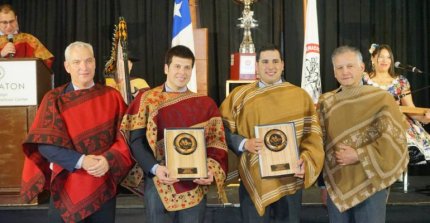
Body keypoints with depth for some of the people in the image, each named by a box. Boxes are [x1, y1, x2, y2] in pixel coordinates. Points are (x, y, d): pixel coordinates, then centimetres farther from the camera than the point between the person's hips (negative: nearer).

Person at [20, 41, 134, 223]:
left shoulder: (111, 97, 3)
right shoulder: (54, 99, -1)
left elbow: (124, 135, 0)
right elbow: (45, 143, -9)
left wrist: (108, 160, -19)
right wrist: (81, 161, -21)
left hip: (104, 186, 2)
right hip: (67, 185, -1)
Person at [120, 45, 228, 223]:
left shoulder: (205, 104, 9)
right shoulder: (146, 100, 3)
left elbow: (216, 142, 6)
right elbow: (136, 140, -3)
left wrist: (212, 170, -12)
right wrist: (154, 168, -18)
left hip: (195, 184, 2)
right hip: (158, 183, -2)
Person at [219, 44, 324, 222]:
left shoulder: (300, 96, 4)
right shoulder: (239, 96, 2)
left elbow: (312, 135, 1)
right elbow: (224, 131, 2)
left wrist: (306, 161, -15)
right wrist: (244, 143, -16)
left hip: (290, 180, 1)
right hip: (253, 179, -1)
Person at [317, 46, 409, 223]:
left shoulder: (382, 99, -7)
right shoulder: (326, 102, 4)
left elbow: (394, 140, -10)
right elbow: (318, 140, 8)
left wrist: (359, 155, -16)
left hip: (370, 184, -3)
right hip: (336, 184, 3)